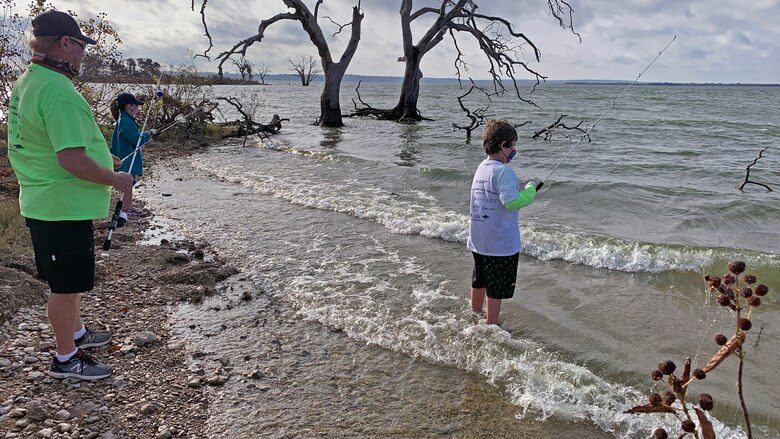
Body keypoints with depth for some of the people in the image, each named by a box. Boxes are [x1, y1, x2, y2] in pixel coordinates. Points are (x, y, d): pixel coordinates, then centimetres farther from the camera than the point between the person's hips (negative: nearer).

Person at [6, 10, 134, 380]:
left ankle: (76, 333, 43)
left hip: (42, 203, 10)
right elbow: (72, 160, -29)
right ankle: (66, 359, 20)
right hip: (64, 207, -10)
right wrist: (117, 180, -15)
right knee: (67, 285, 4)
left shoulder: (25, 83, 10)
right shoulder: (59, 92, -23)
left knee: (68, 279, 25)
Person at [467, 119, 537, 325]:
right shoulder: (503, 171, -20)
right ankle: (492, 326, 16)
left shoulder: (481, 168, 7)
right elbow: (511, 201, -30)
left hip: (478, 239, 8)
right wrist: (530, 190, -14)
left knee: (479, 280, 22)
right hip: (501, 243, -8)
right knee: (497, 288, 5)